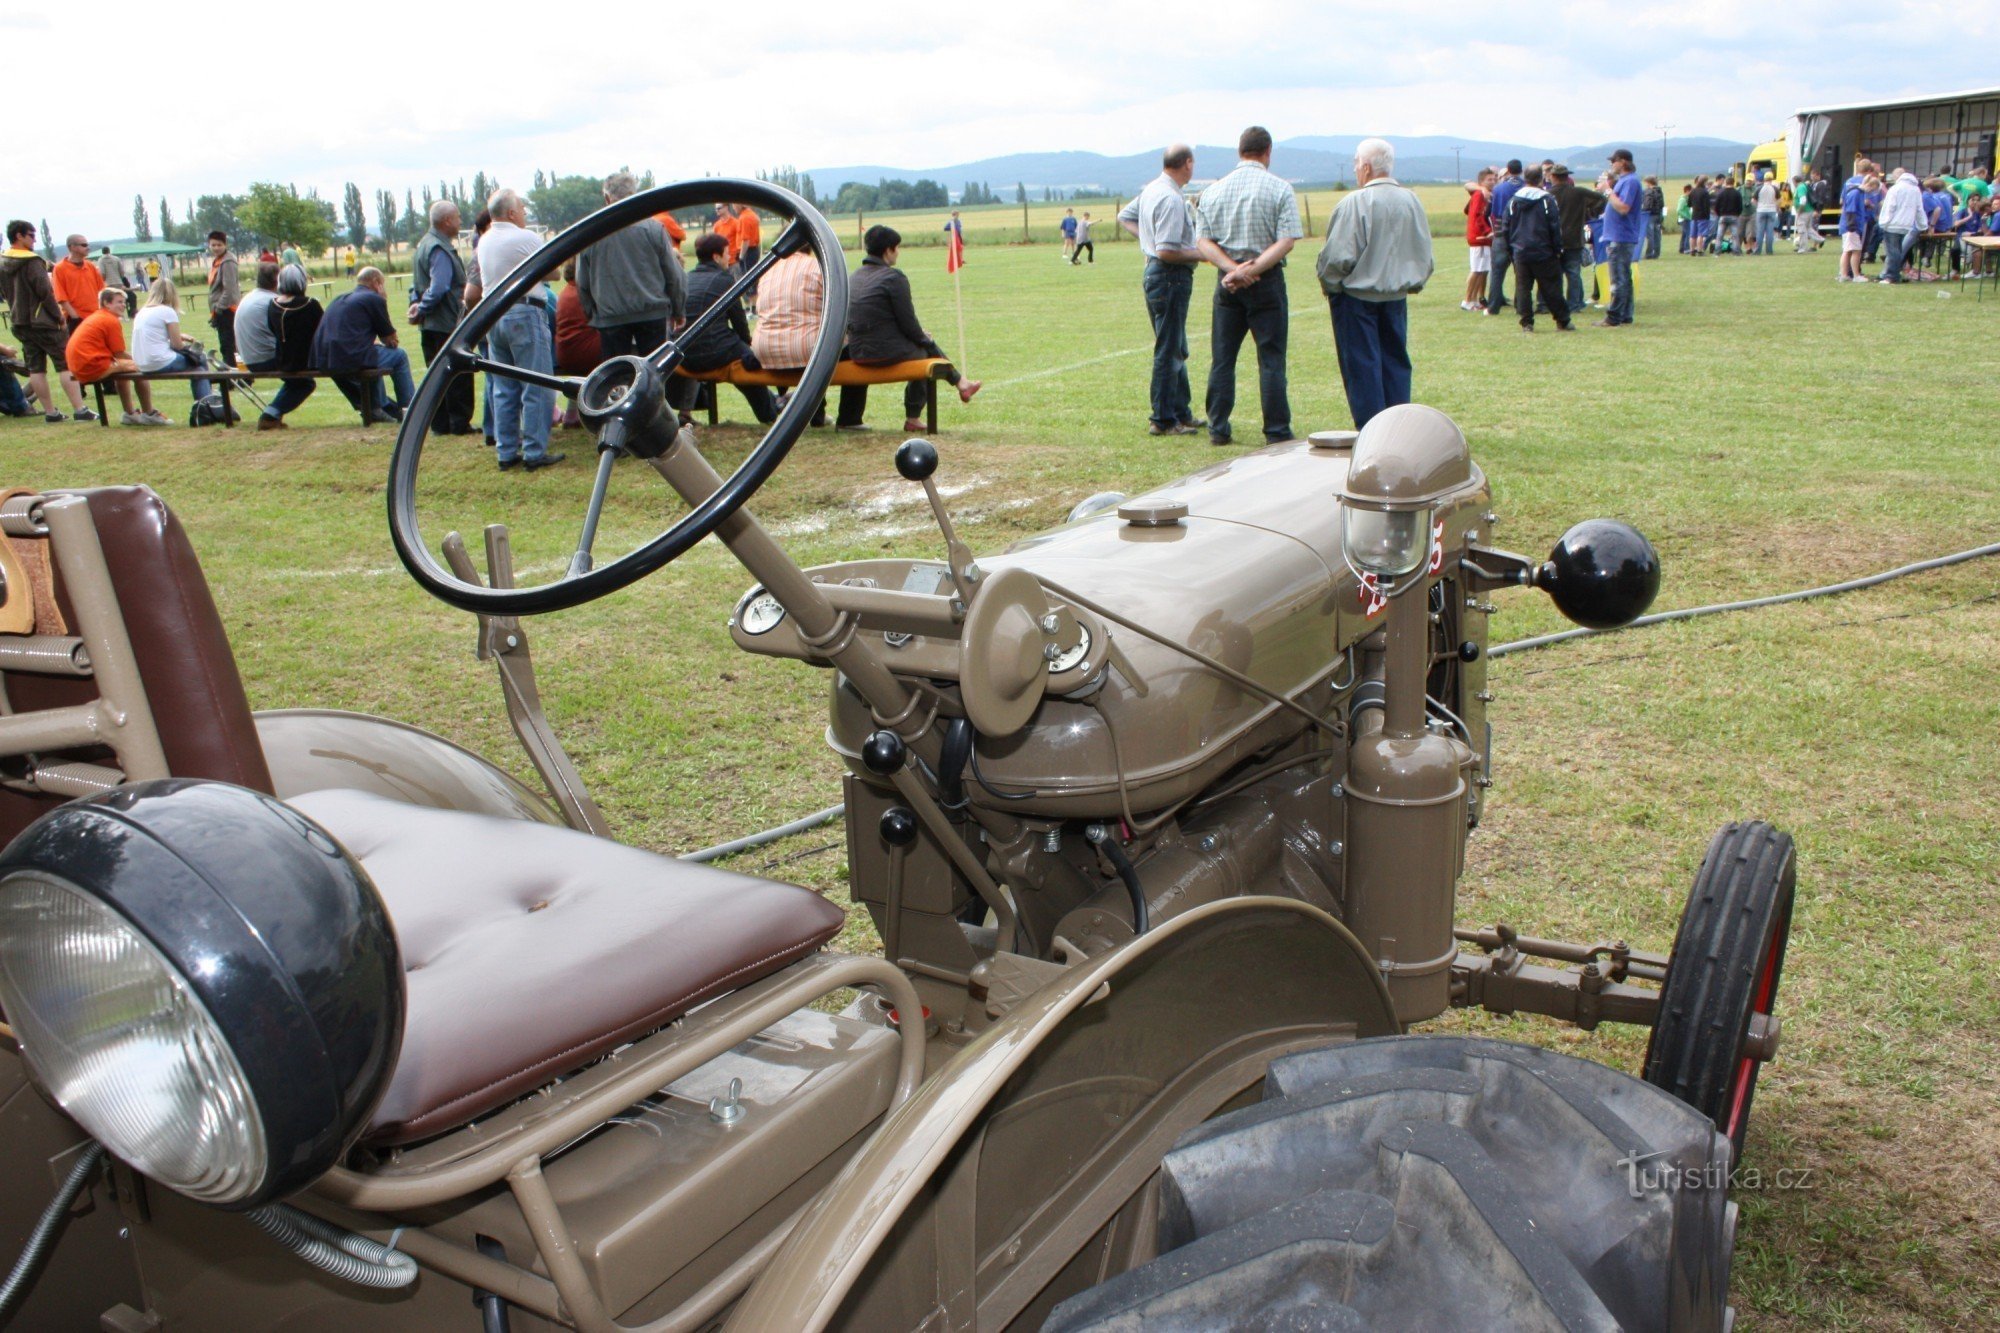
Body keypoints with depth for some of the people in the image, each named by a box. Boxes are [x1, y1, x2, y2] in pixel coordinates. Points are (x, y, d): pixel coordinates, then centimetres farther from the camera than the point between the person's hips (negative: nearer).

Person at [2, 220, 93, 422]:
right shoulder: (31, 261, -14)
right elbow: (45, 291, -17)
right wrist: (58, 315, -9)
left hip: (20, 322, 8)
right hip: (43, 321, -8)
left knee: (35, 368, 8)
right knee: (66, 364, -5)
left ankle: (50, 412, 9)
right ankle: (79, 410, -10)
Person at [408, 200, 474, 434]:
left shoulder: (424, 244, 16)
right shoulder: (441, 249, -17)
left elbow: (416, 283, 17)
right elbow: (438, 288, -25)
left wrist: (416, 305, 3)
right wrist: (421, 310, -14)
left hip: (429, 325, 10)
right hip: (447, 324, -10)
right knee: (458, 375, -2)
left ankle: (440, 423, 15)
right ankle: (459, 423, 1)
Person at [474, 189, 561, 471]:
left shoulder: (483, 242, 11)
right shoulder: (526, 239, -11)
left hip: (493, 315, 7)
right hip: (525, 313, -7)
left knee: (503, 389, 11)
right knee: (536, 388, -3)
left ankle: (506, 453, 13)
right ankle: (534, 453, -4)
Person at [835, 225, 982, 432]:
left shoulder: (854, 277, 13)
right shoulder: (894, 277, -12)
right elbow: (908, 322, -12)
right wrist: (924, 339, 9)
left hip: (857, 353, 8)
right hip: (888, 352, -8)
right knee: (927, 348, 20)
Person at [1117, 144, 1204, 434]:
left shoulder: (1150, 190, 9)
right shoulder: (1172, 199, -20)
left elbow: (1124, 217, 25)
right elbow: (1167, 251, -25)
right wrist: (1200, 254, -13)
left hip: (1154, 273, 10)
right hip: (1171, 277, -10)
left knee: (1177, 350, 18)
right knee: (1169, 350, -3)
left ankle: (1181, 412, 27)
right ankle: (1163, 420, 2)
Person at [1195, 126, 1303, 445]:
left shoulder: (1213, 191, 6)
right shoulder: (1280, 190, -4)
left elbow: (1204, 241, -1)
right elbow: (1286, 242, -13)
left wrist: (1233, 268, -11)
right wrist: (1252, 269, -16)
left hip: (1227, 283, 3)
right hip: (1268, 280, -3)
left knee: (1222, 359, 10)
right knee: (1271, 360, 1)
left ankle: (1217, 430, 12)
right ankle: (1277, 433, 1)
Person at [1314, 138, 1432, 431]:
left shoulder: (1356, 203, -16)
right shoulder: (1412, 202, 3)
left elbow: (1339, 256, -18)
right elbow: (1426, 257, 10)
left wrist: (1328, 285, -1)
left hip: (1356, 296, -6)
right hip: (1397, 297, 6)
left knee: (1362, 366, 1)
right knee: (1396, 362, 13)